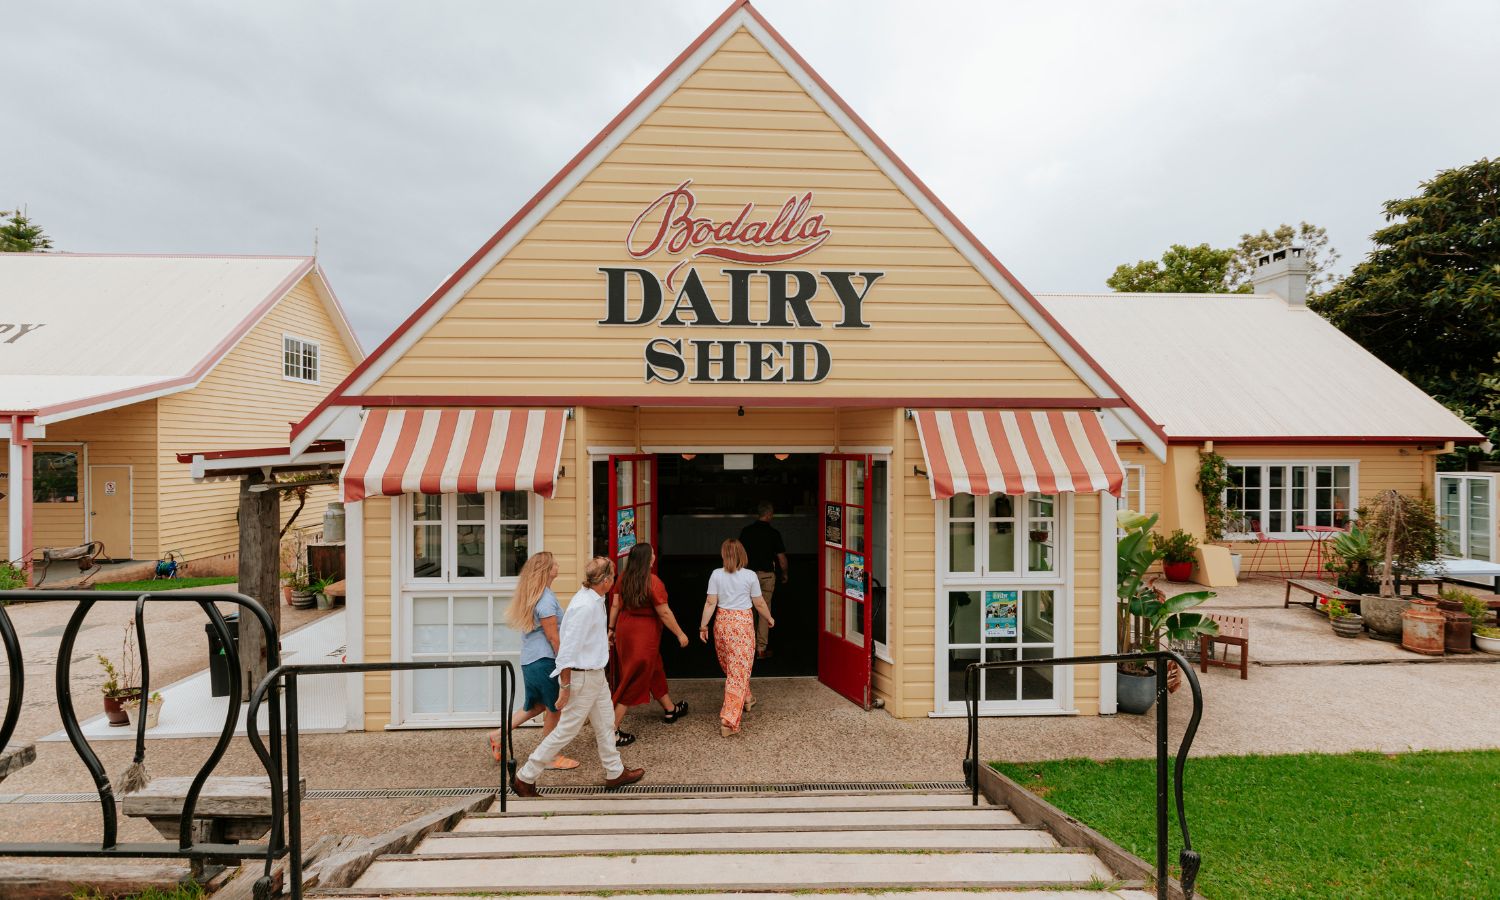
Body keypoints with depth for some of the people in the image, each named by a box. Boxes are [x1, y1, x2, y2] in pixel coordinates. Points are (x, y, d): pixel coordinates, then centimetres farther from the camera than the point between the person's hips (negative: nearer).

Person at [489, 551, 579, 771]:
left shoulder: (531, 595, 11)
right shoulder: (546, 598, -19)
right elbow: (553, 637, -18)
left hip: (530, 660, 9)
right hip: (544, 661, -9)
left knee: (537, 705, 22)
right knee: (553, 709, 5)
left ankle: (498, 734, 23)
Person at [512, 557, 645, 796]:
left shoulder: (593, 599, 3)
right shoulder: (584, 606, -26)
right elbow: (568, 648, -25)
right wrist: (565, 686, -21)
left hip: (595, 674, 9)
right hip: (582, 677, -9)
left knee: (605, 723, 18)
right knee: (567, 730, 2)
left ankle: (615, 772, 32)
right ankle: (524, 778, 15)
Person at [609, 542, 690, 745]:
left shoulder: (624, 577, -2)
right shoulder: (653, 582, -21)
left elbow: (615, 604, 4)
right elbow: (664, 613, -17)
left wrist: (612, 628, 15)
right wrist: (680, 634, -7)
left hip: (624, 629, 8)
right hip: (644, 634, -8)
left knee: (654, 670, 24)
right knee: (634, 682, 2)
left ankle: (670, 710, 43)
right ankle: (612, 731, 4)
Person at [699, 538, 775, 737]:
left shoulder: (716, 574, -4)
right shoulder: (750, 576, -6)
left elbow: (710, 603, -5)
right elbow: (759, 604, 1)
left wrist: (704, 626, 2)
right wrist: (769, 619, 17)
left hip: (722, 622, 3)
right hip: (743, 623, -2)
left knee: (729, 666, 23)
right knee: (739, 670, 0)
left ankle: (746, 698, 43)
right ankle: (728, 719, -6)